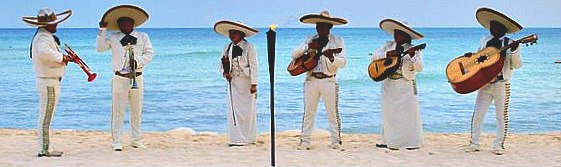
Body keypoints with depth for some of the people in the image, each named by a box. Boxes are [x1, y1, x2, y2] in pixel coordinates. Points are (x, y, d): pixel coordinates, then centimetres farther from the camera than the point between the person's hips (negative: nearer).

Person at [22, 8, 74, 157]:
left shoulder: (43, 35, 17)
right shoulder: (44, 37, -18)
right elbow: (44, 52, -38)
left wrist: (63, 58, 7)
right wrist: (62, 57, -24)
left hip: (48, 81, 11)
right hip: (48, 82, -11)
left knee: (45, 116, 15)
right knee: (46, 116, -5)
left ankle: (45, 148, 22)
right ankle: (44, 149, 0)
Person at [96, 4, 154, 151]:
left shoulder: (142, 37, 10)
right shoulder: (113, 38, 7)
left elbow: (149, 53, 5)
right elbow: (100, 48, 1)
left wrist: (138, 61, -11)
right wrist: (102, 30, -3)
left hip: (137, 78, 2)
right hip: (120, 78, -2)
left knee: (137, 110, 10)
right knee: (118, 111, -2)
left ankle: (136, 140, 21)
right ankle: (117, 142, 3)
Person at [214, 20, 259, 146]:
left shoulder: (249, 47, -6)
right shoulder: (227, 48, 9)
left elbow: (254, 66, -9)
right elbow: (222, 64, 15)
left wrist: (254, 84, -14)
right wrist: (225, 73, -7)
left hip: (246, 82, -4)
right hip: (233, 82, 4)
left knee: (248, 110, 2)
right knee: (234, 110, 1)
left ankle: (248, 138, 13)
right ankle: (236, 139, 6)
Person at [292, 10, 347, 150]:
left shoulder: (337, 41, 2)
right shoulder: (310, 40, 11)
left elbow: (343, 63, -9)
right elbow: (294, 55, 3)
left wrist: (331, 57, -29)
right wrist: (307, 46, -12)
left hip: (329, 80, -3)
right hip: (311, 80, 3)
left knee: (333, 113, 0)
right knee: (308, 112, 5)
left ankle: (336, 142, 7)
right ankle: (305, 141, 11)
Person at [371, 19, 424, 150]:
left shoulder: (413, 49, -3)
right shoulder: (388, 45, 9)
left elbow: (419, 68, -13)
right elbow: (374, 56, 0)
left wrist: (413, 56, -29)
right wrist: (387, 54, -15)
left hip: (406, 86, -4)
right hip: (388, 84, 4)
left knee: (408, 113, -3)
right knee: (388, 113, 8)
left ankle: (412, 142, 5)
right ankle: (388, 140, 18)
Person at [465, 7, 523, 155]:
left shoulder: (510, 44, -3)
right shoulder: (485, 41, 9)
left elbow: (517, 65, -9)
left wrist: (514, 51, -24)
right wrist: (471, 56, -1)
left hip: (502, 84, -4)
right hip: (484, 84, 4)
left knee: (501, 116, 2)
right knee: (478, 114, 2)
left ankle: (499, 145, 11)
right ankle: (474, 143, 10)